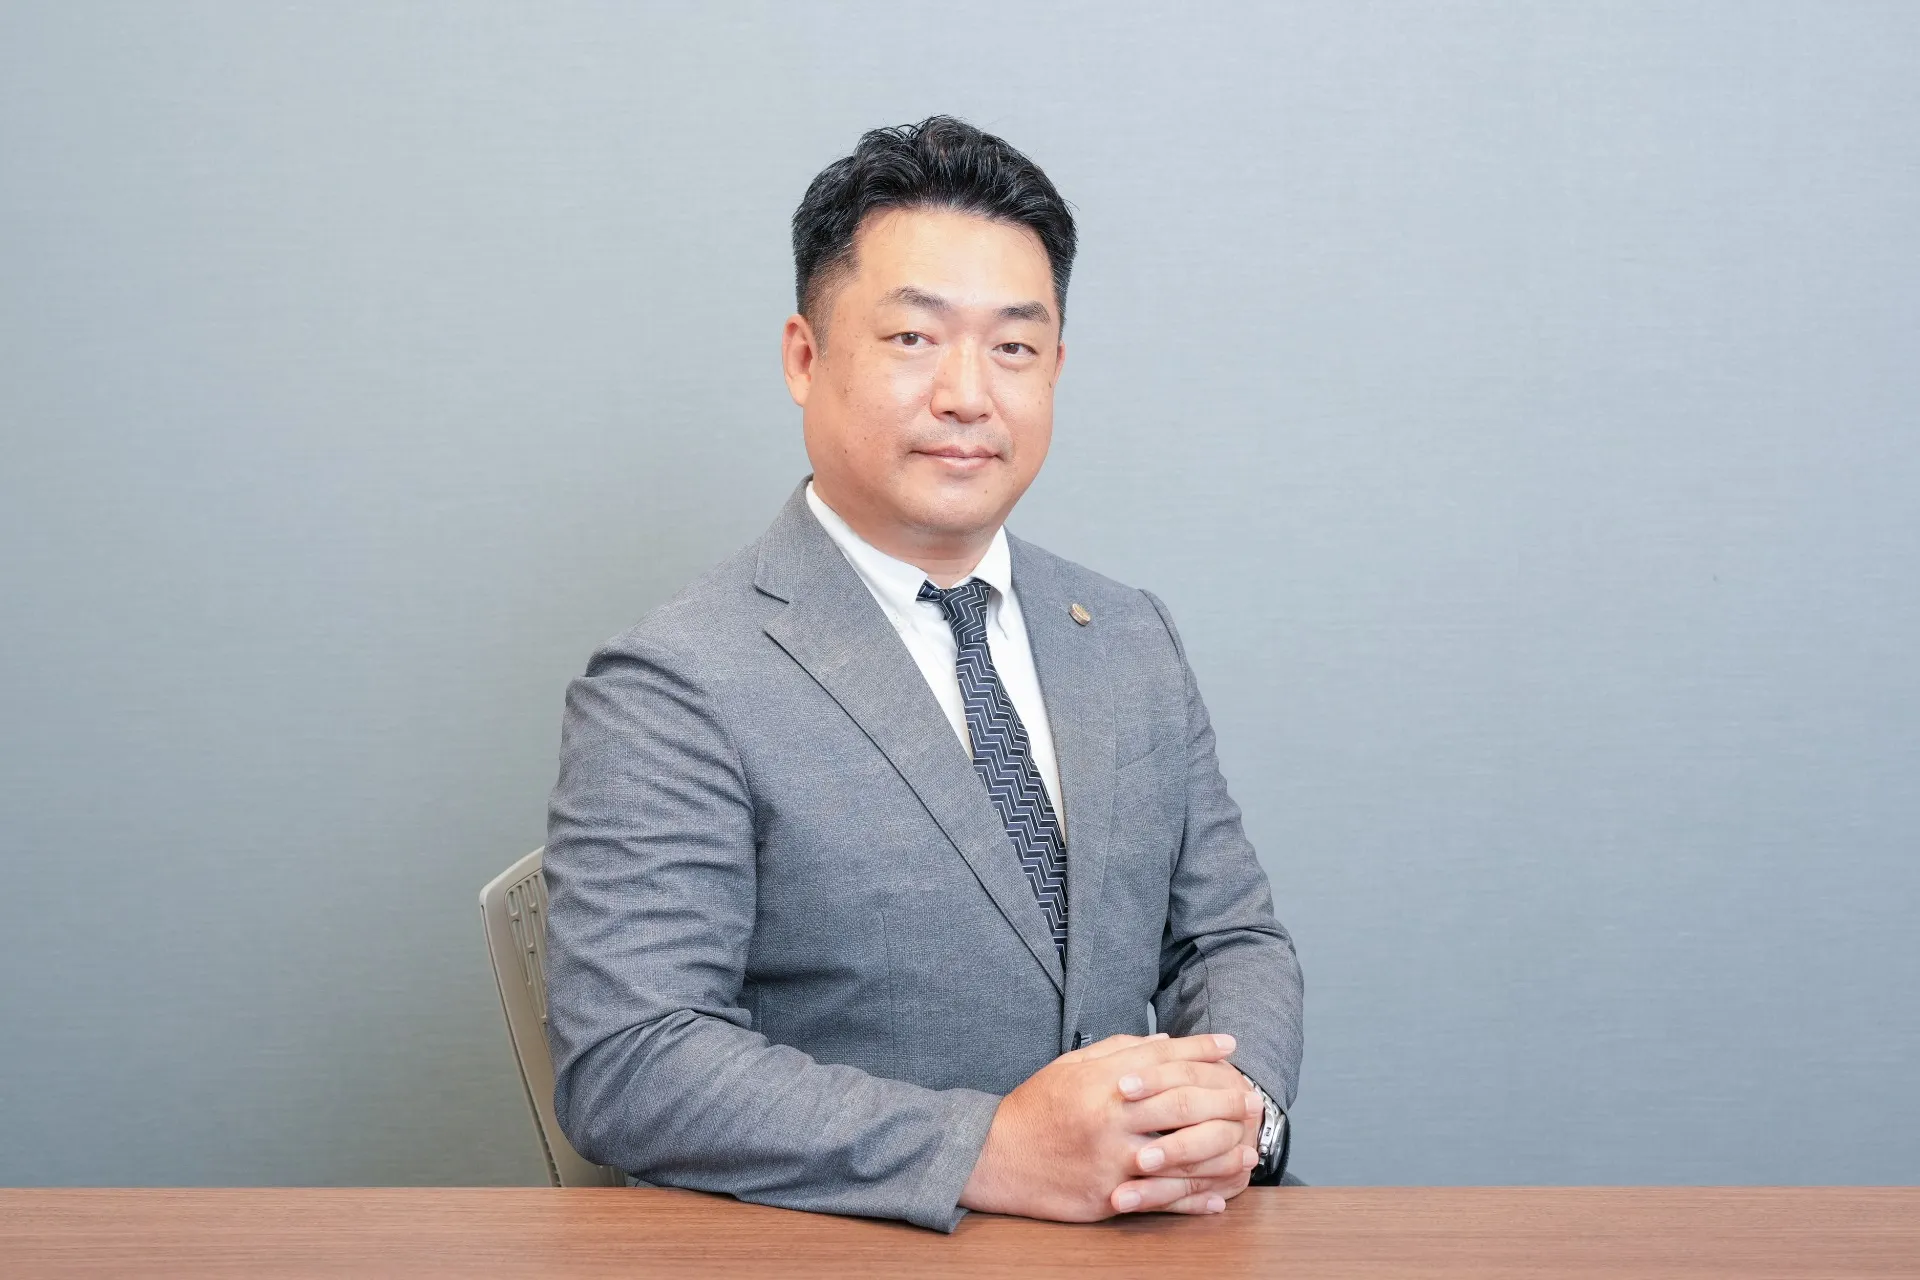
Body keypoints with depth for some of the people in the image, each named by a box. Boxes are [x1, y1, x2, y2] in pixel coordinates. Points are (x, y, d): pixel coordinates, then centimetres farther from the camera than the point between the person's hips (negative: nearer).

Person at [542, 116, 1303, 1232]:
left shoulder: (1135, 642, 12)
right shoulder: (672, 691, -8)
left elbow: (1233, 938, 14)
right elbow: (624, 1064, -15)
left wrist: (1237, 1103, -9)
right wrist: (993, 1149, -23)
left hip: (1158, 1230, 4)